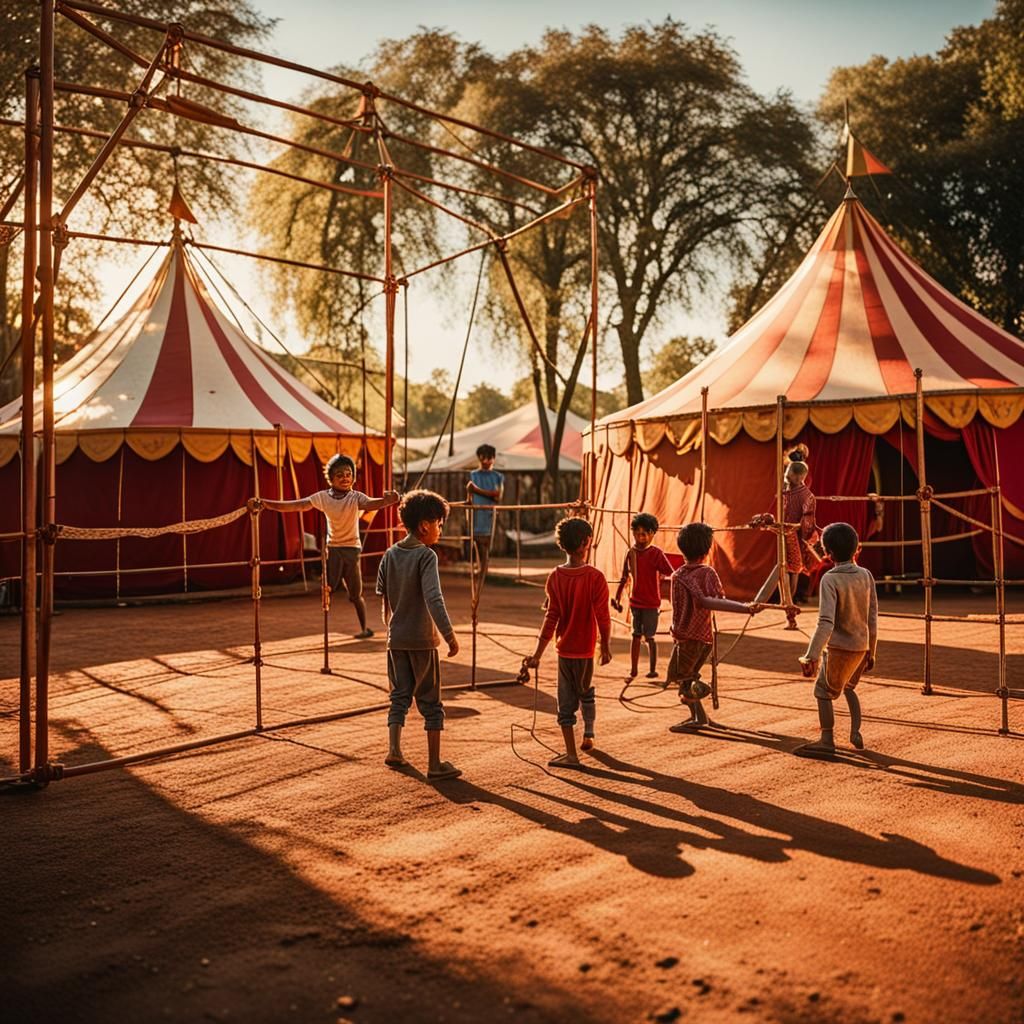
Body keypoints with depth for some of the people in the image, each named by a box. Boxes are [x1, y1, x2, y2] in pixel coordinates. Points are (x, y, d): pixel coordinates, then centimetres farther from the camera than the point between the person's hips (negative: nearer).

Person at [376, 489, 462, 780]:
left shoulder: (390, 555, 4)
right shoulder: (426, 555, -15)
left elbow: (383, 598, 11)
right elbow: (434, 599, -25)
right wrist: (450, 635, -25)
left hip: (396, 639, 5)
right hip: (422, 639, -5)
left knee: (400, 695, 17)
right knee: (430, 702, 4)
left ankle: (394, 750, 12)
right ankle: (435, 764, 7)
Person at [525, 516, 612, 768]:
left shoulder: (555, 577, -5)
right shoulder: (595, 578, -14)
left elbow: (551, 617, -6)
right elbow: (602, 617, -13)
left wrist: (537, 653, -2)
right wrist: (606, 647, 1)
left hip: (563, 648, 2)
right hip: (585, 648, -2)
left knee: (566, 701, 8)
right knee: (586, 694, 22)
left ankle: (571, 753, 7)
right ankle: (588, 736, 37)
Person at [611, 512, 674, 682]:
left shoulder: (656, 553, -12)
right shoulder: (631, 553, 2)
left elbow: (672, 575, -15)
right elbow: (624, 578, 11)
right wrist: (617, 599, 8)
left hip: (651, 603, -4)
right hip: (635, 601, 4)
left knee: (648, 637, 1)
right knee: (636, 636, 10)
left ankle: (653, 670, 16)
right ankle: (633, 671, 17)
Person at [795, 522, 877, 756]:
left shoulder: (830, 580, -18)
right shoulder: (866, 576, 0)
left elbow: (826, 623, -27)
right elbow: (872, 619, 6)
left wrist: (811, 656, -28)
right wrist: (871, 652, 16)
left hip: (839, 647, -7)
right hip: (861, 646, 7)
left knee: (823, 690, 8)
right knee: (848, 687, 27)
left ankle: (827, 741, 8)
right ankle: (855, 733, 22)